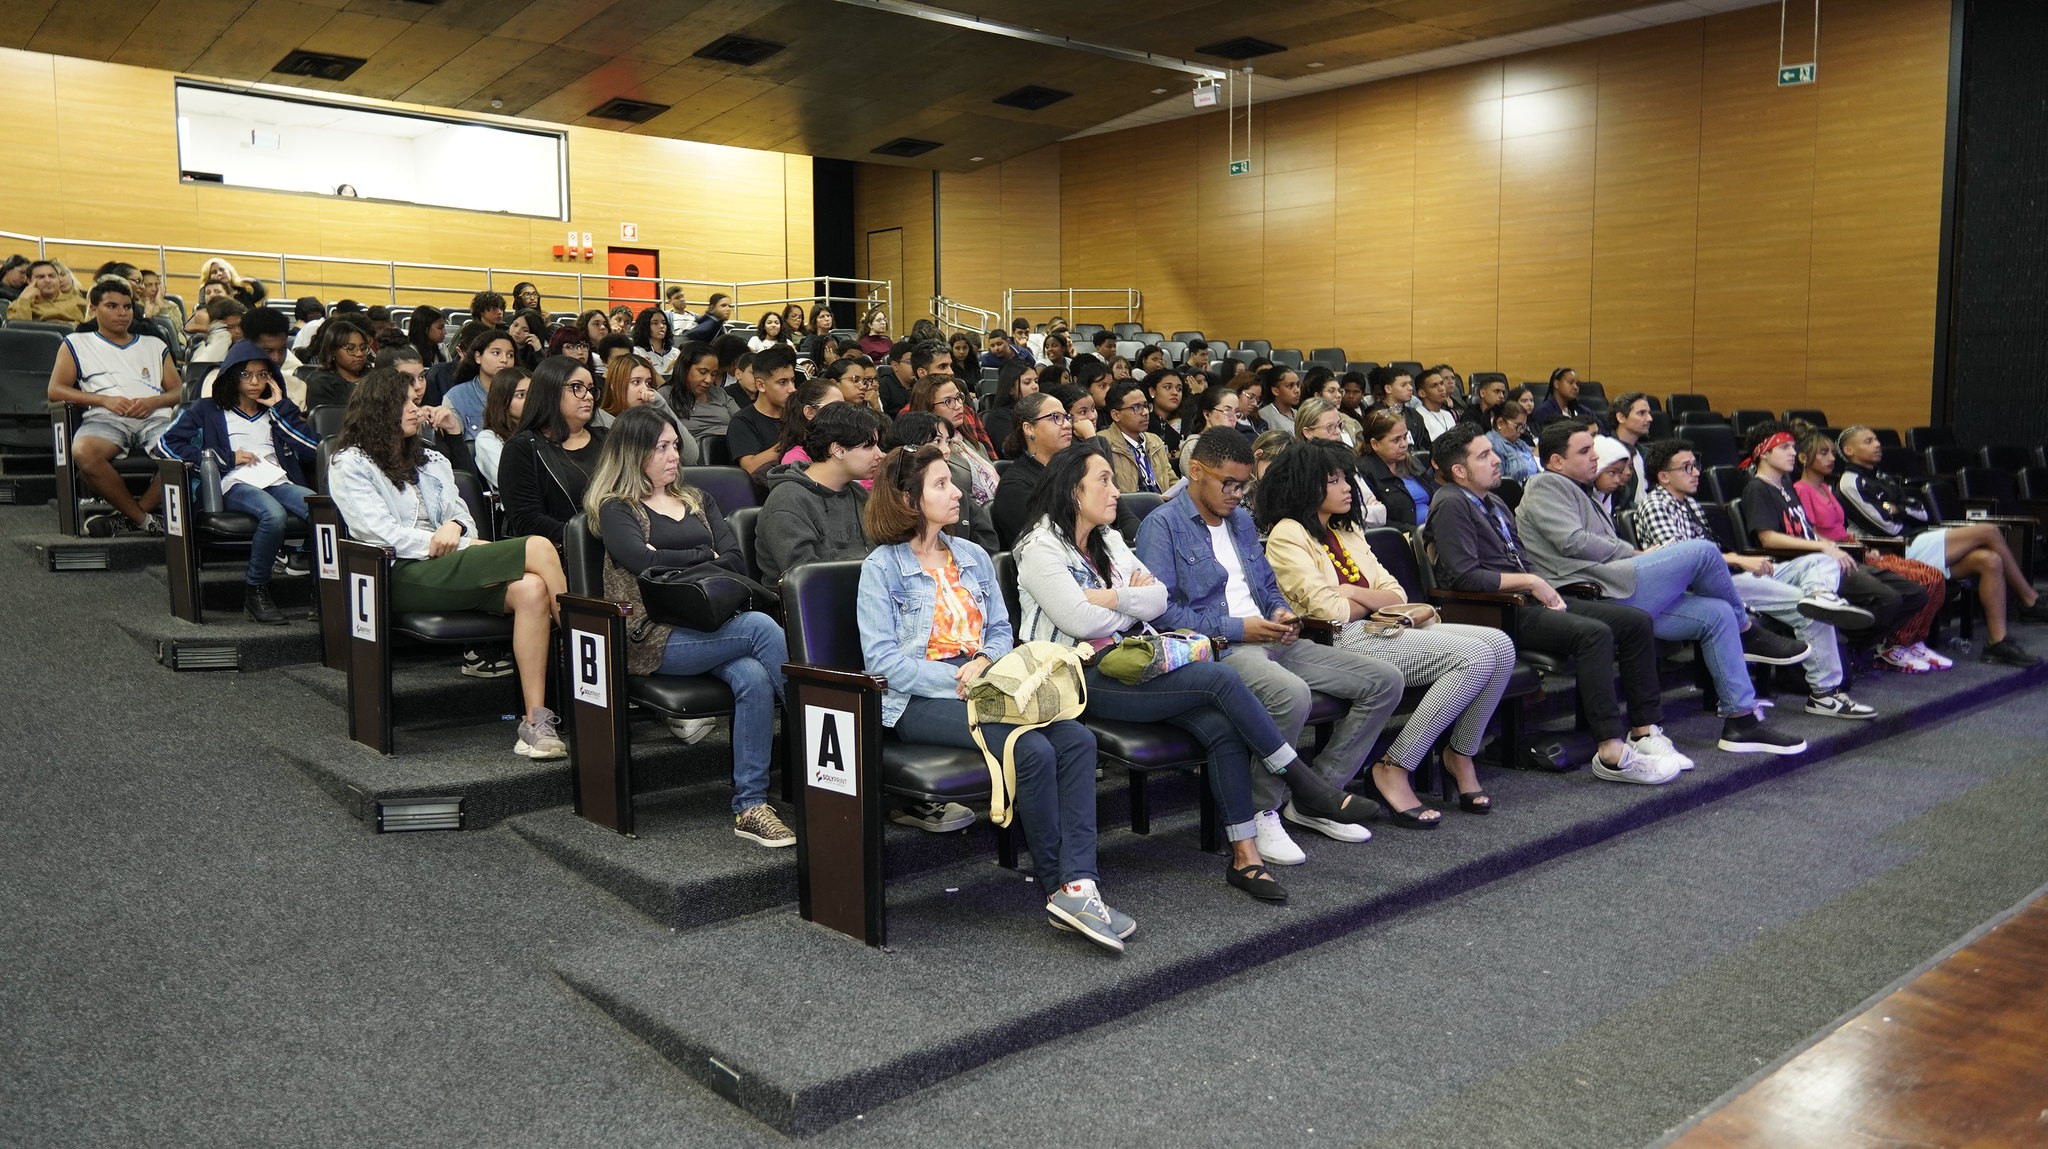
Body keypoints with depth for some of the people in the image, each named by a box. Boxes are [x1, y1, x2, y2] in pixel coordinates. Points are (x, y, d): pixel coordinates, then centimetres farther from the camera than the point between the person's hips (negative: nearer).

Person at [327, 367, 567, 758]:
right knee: (538, 548, -26)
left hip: (450, 568, 6)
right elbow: (382, 532, -3)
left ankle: (536, 722, -35)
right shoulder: (349, 465, 11)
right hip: (404, 576, -6)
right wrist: (461, 548, -10)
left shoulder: (431, 461, 31)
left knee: (531, 589, -30)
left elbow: (461, 514, 18)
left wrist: (455, 527, -8)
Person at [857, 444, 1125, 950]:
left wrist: (983, 662, -4)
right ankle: (1058, 888, -14)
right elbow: (881, 659, -8)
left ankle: (1079, 884, -28)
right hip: (919, 701, -6)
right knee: (1033, 750, -29)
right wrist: (957, 678, -15)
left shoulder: (974, 557, 20)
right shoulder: (882, 567, 1)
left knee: (1077, 738, -22)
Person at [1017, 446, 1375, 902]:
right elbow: (1080, 621, -16)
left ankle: (1244, 855, -17)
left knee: (1221, 725, -20)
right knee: (1221, 679, -23)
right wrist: (1133, 601, 1)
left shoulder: (1109, 540, 20)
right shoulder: (1041, 548, -4)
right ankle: (1305, 786, -11)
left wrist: (1111, 597, -7)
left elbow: (1159, 599, 11)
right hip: (1086, 679, -7)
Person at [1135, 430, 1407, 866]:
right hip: (1215, 647, -9)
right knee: (1291, 694, -39)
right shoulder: (1163, 525, -4)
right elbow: (1159, 608, -15)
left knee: (1384, 682, -2)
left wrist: (1281, 611, 5)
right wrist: (1236, 628, -16)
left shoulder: (1242, 520, 22)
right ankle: (1260, 813, -16)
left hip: (1269, 640, 9)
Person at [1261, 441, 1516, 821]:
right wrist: (1374, 601, 4)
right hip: (1343, 643, -8)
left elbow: (1397, 596, 14)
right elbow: (1328, 610, -14)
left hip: (1379, 631, 8)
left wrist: (1354, 593, -5)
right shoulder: (1287, 535, -3)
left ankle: (1460, 754, 3)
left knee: (1501, 646, -10)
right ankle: (1393, 770, -18)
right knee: (1475, 656, -22)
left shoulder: (1348, 530, 22)